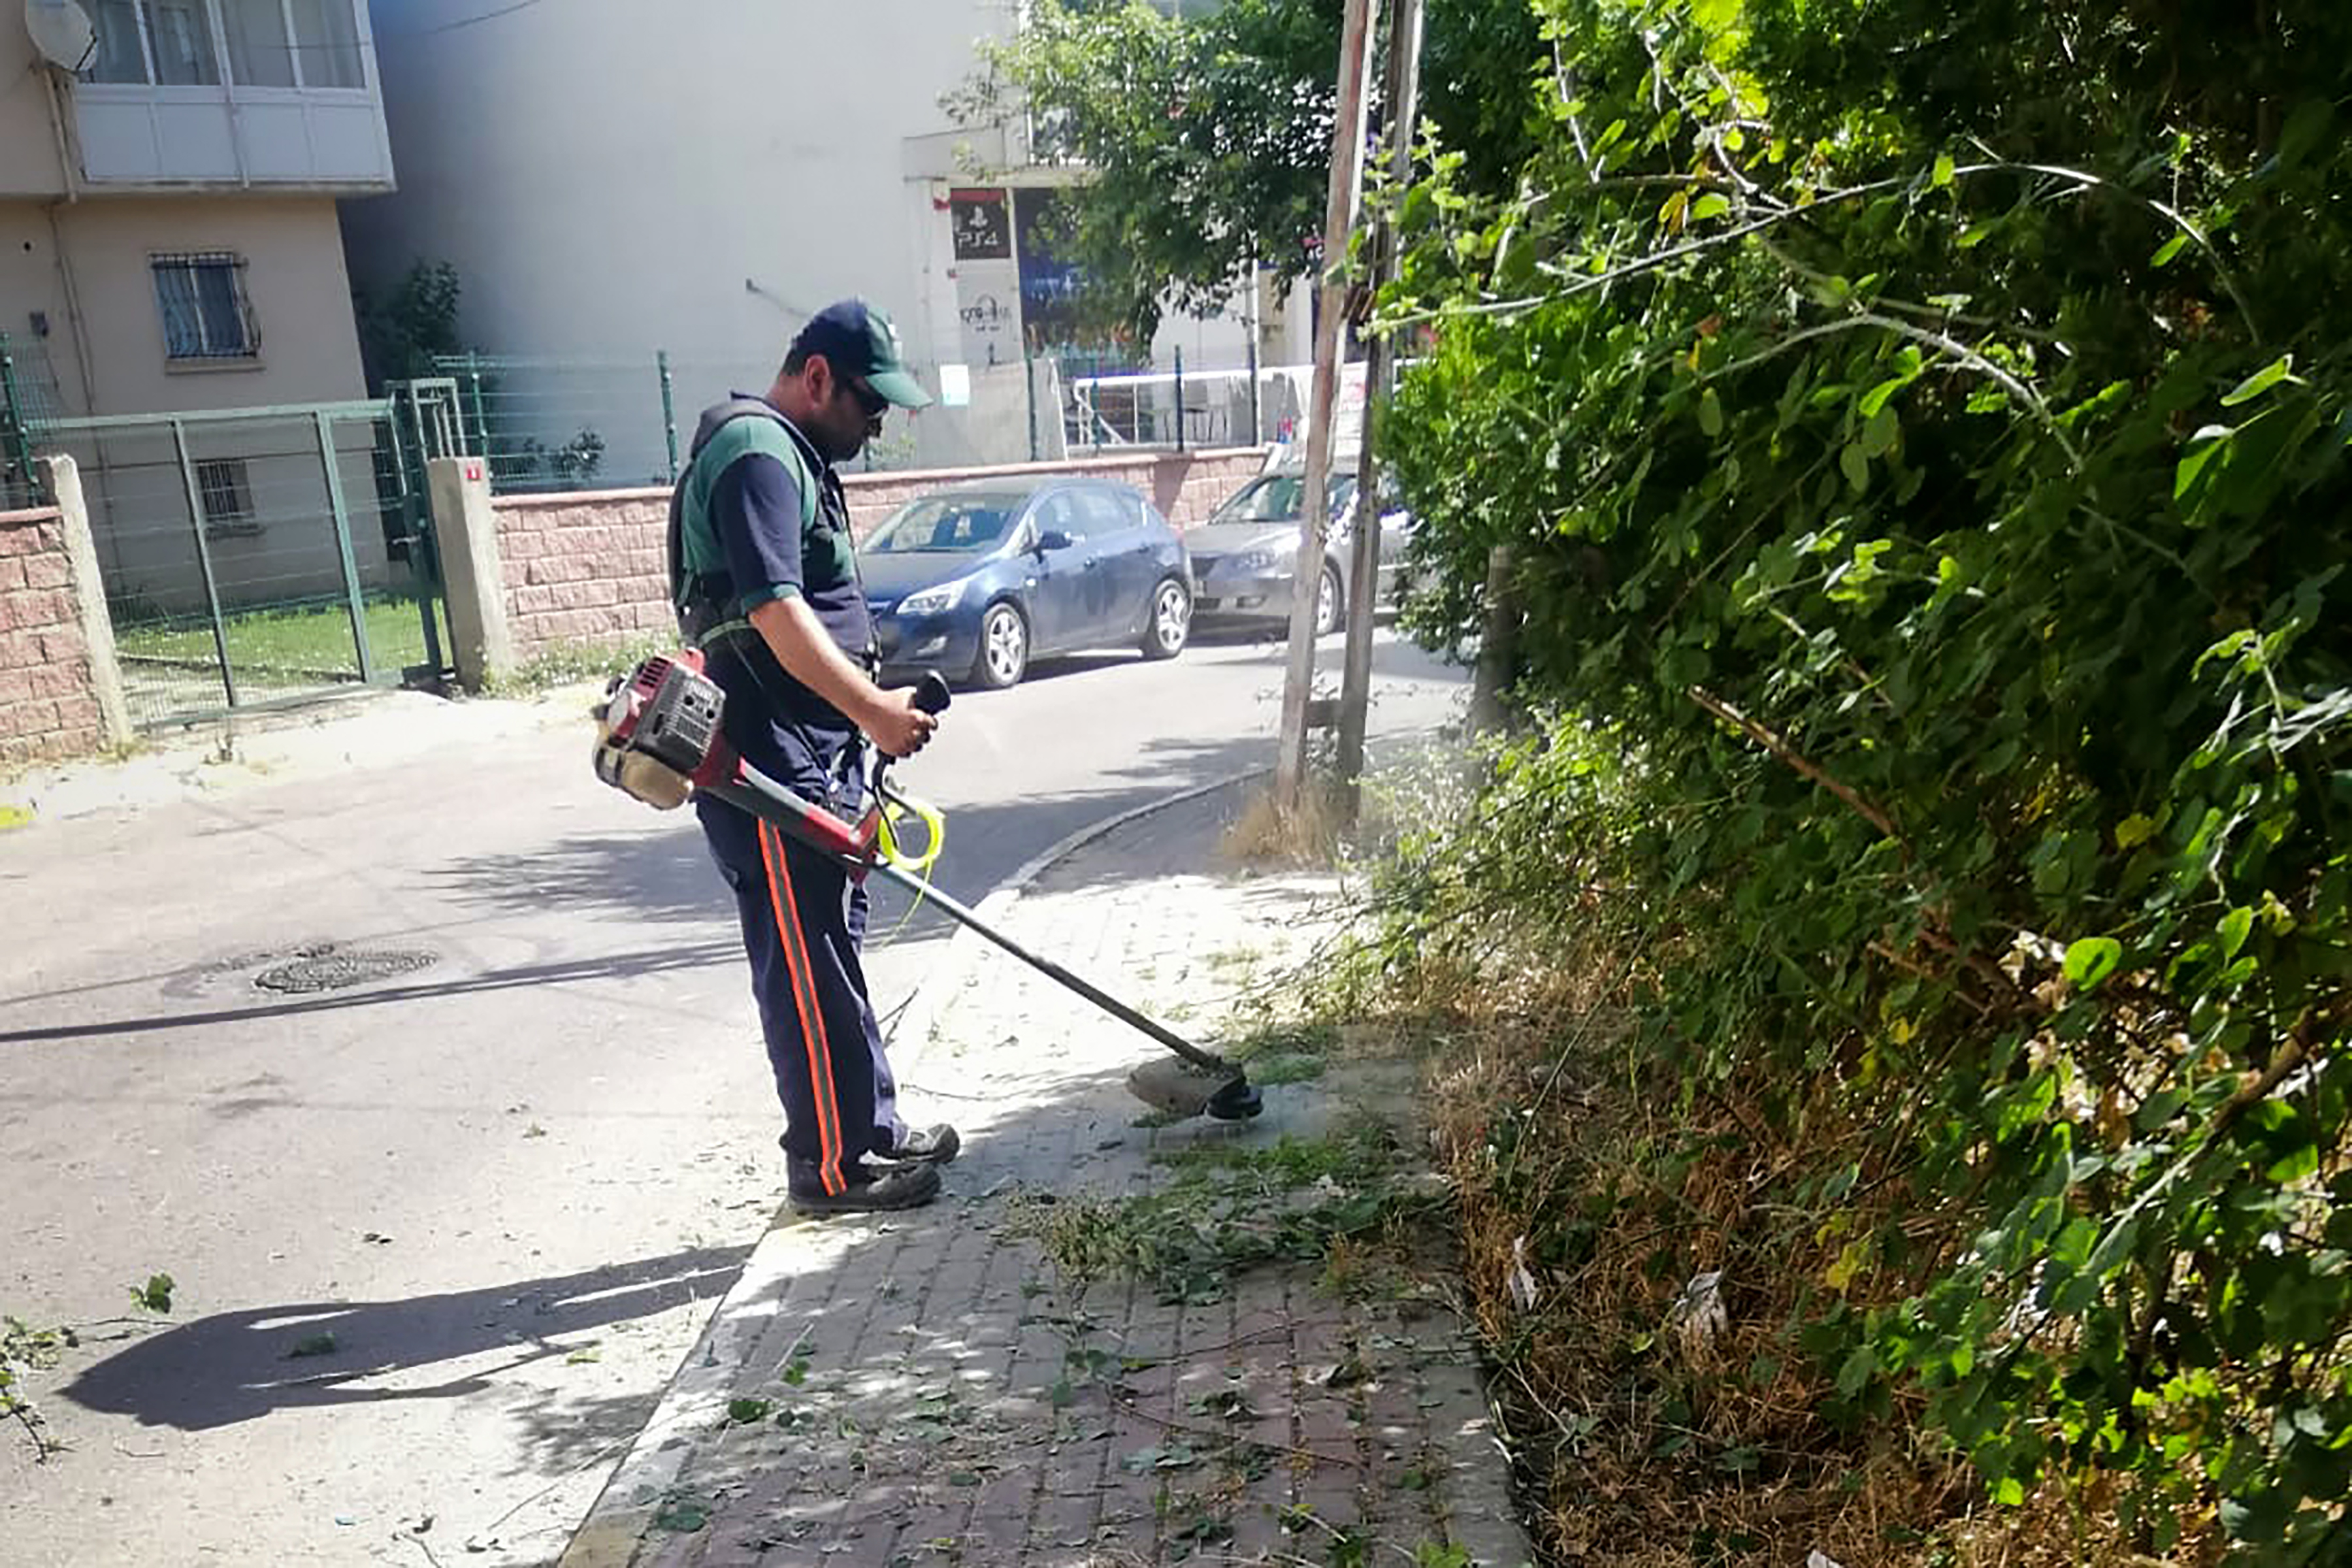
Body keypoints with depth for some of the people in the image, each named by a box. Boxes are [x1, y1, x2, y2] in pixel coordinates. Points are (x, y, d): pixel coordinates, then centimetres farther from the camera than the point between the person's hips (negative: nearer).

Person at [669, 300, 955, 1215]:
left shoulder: (793, 456, 21)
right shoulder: (756, 453, -14)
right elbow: (775, 610, -25)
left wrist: (873, 709, 25)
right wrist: (872, 708, -28)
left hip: (815, 760, 11)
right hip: (769, 768, -11)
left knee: (833, 949, 17)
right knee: (809, 968, -3)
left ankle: (872, 1127, 28)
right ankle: (832, 1167, 8)